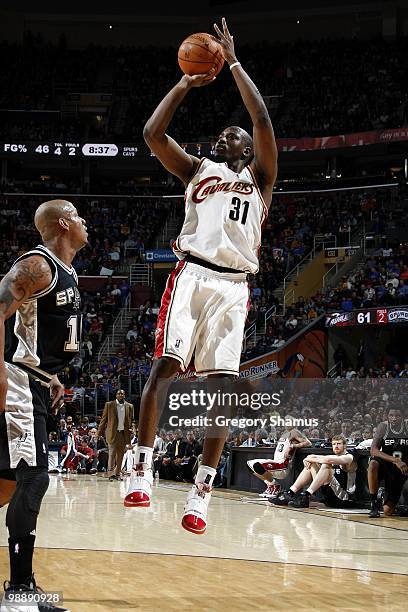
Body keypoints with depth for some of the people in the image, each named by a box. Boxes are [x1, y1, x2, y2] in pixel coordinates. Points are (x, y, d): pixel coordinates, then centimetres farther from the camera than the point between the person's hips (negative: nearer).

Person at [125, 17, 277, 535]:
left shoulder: (259, 176, 19)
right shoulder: (197, 170, 21)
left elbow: (263, 121, 4)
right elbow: (153, 133, 8)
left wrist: (233, 64, 7)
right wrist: (186, 83, 10)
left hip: (233, 285, 0)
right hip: (192, 274, 0)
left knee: (222, 383, -6)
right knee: (164, 364, -16)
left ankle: (201, 492, -5)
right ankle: (142, 468, -14)